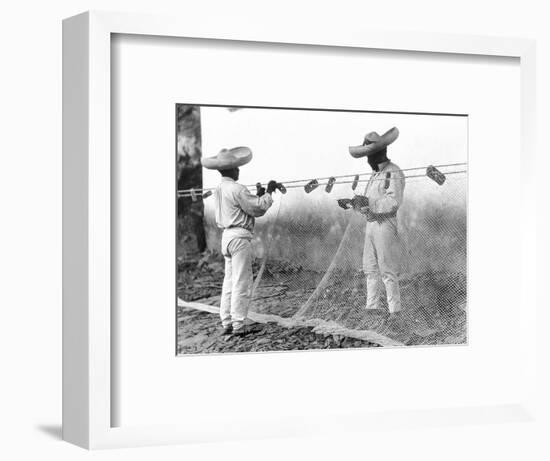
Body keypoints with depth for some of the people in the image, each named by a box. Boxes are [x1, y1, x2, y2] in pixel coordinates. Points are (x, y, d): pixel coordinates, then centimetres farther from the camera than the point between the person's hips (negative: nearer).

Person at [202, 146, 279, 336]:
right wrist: (268, 193, 1)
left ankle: (226, 322, 15)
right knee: (241, 282, -4)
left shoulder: (220, 189, 12)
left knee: (229, 280, 13)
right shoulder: (237, 189, -14)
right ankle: (238, 325, -3)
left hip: (227, 235, 9)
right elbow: (257, 209, -11)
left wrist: (258, 195, 15)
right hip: (239, 236, -9)